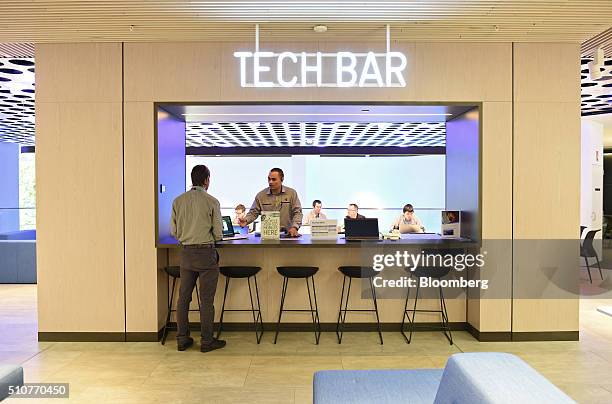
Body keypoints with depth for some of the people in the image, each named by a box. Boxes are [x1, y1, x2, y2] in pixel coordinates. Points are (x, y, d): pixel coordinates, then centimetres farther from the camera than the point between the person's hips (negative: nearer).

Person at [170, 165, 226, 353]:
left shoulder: (178, 201, 3)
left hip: (185, 252, 5)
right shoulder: (212, 201, -9)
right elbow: (218, 234, -7)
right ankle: (207, 341, 11)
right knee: (206, 299, 3)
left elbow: (173, 232, 6)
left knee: (183, 297, 12)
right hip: (205, 252, -4)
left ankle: (182, 339, 21)